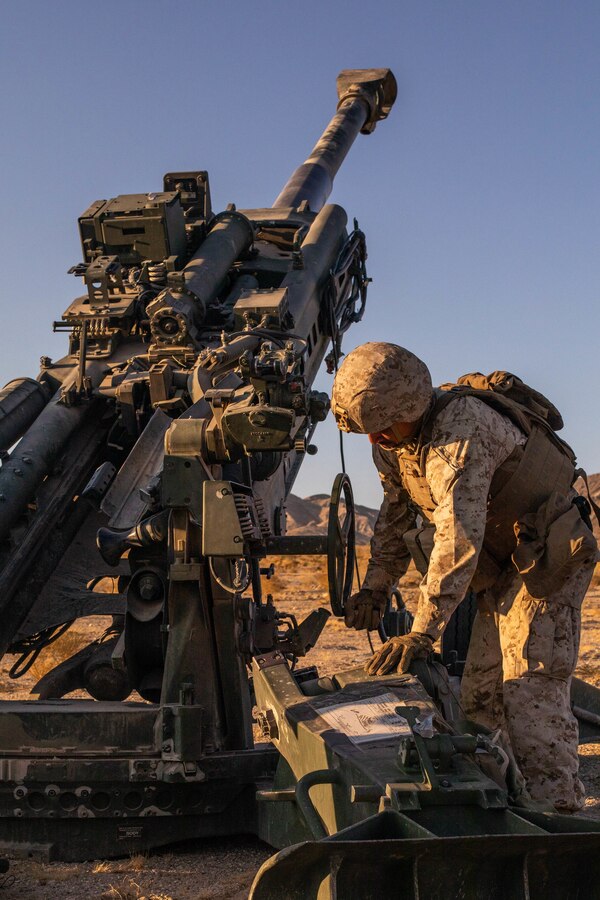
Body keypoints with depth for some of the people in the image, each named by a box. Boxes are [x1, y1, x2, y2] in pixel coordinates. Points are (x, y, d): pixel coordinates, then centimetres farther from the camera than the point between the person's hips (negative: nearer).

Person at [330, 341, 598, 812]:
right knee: (480, 694, 7)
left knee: (531, 688, -16)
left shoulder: (461, 426, -30)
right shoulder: (393, 440, -1)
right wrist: (376, 586, 6)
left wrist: (423, 632, -42)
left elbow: (460, 535, -39)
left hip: (548, 556, -9)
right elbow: (396, 513, 16)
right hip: (503, 567, 9)